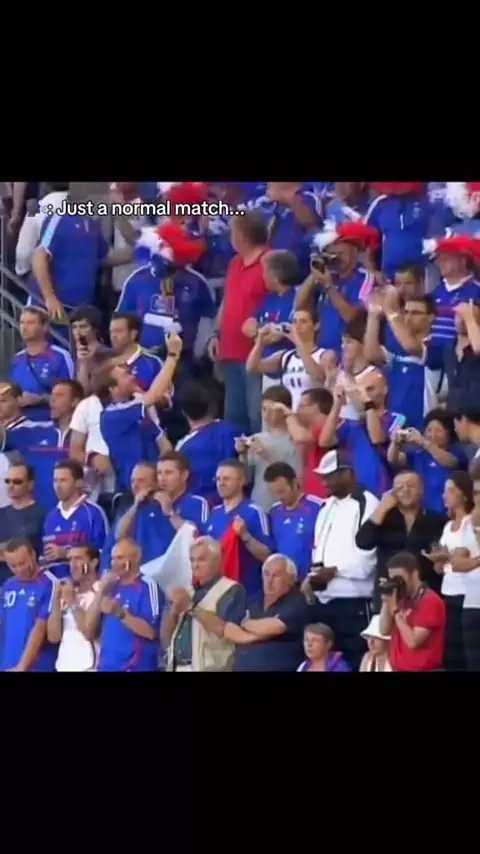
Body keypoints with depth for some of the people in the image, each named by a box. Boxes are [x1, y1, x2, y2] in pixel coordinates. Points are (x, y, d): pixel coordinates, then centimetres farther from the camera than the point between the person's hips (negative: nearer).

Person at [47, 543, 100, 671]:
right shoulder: (66, 594, 15)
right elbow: (53, 636, 8)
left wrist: (73, 603, -11)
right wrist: (56, 600, 0)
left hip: (90, 669, -7)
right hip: (63, 668, 7)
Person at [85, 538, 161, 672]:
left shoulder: (147, 587, -4)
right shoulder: (112, 588, 16)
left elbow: (150, 631, -15)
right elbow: (90, 631, 10)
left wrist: (120, 613, -22)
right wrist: (101, 592, 3)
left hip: (136, 668, -7)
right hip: (106, 667, 7)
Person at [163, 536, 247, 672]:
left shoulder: (231, 591, 0)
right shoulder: (189, 592, 22)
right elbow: (166, 638, 17)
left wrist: (192, 607, -13)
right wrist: (174, 611, -3)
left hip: (210, 669, -7)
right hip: (179, 669, 7)